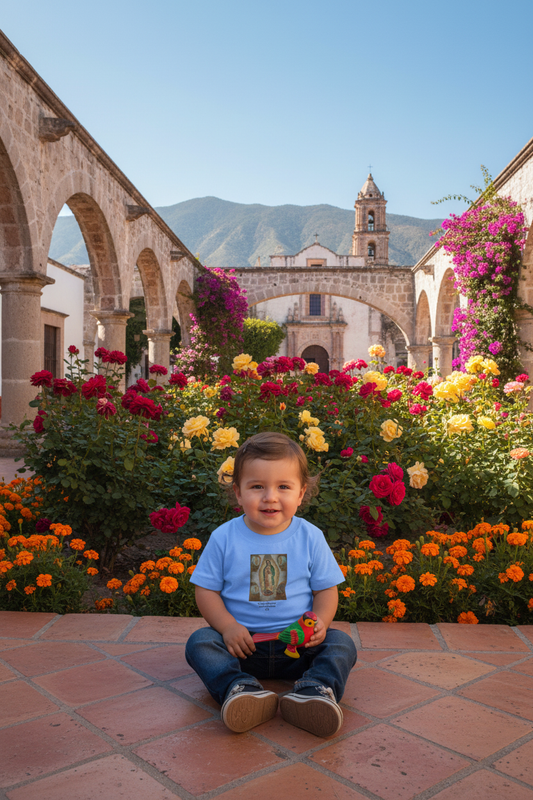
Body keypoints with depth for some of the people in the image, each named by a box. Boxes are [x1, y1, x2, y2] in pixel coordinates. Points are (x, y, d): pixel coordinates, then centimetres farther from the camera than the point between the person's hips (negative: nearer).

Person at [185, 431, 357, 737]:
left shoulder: (310, 537, -2)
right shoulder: (224, 538, -4)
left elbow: (326, 589, 4)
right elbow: (206, 590, 1)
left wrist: (320, 622, -16)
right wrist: (227, 626, -16)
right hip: (242, 643, 0)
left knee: (342, 643, -20)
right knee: (199, 642, -23)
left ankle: (313, 691, -40)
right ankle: (243, 690, -42)